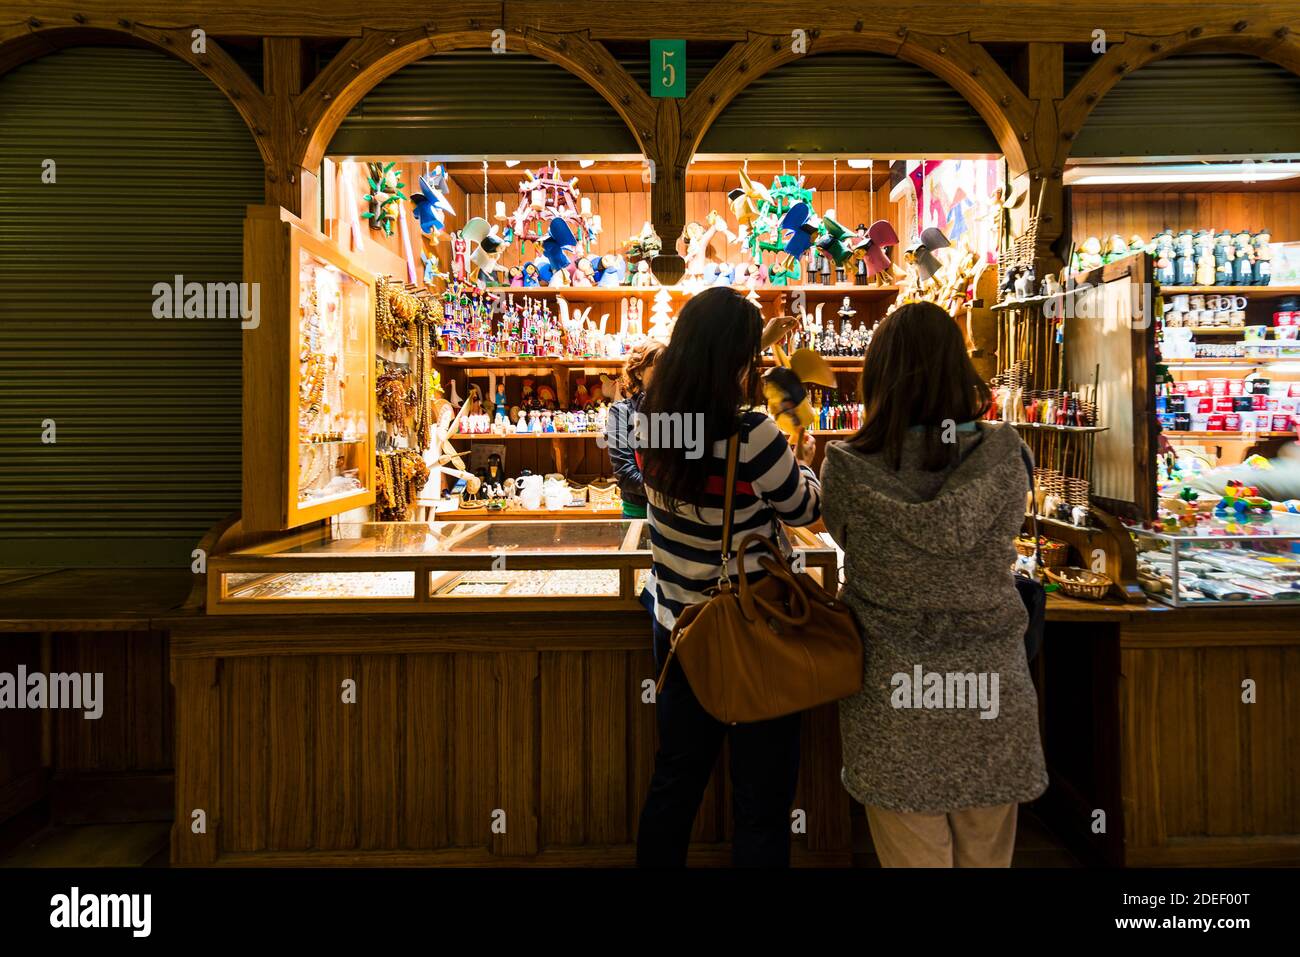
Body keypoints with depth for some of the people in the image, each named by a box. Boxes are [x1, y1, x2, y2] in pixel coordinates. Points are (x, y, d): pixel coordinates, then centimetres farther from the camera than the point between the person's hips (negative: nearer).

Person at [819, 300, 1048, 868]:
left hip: (894, 699, -2)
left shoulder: (846, 467, -15)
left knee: (911, 856, 16)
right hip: (991, 695, 2)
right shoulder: (1003, 453, -9)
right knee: (986, 859, 23)